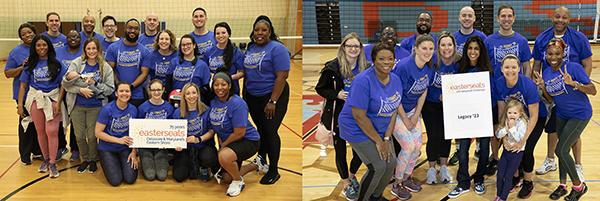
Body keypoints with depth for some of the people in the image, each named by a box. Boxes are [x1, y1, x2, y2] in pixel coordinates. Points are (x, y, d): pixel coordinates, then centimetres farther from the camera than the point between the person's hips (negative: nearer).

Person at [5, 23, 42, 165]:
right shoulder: (16, 52, -1)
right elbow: (8, 73, -4)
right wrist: (22, 67, -18)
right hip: (24, 94, -3)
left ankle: (37, 151, 24)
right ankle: (25, 155, 13)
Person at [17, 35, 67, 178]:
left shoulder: (56, 63, 0)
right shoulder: (30, 64, 5)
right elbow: (23, 85, 6)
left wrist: (58, 103, -9)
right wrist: (20, 104, 1)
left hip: (53, 98, -2)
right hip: (36, 99, 2)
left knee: (51, 131, -9)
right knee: (40, 131, 8)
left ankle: (52, 163, -1)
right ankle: (46, 159, 23)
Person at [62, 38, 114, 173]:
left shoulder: (105, 67, -2)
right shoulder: (77, 63, -2)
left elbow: (110, 89, -5)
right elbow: (65, 83, -6)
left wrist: (95, 83, -17)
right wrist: (80, 89, -20)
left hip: (95, 107, -1)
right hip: (77, 106, 1)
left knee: (92, 136, 4)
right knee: (79, 136, 8)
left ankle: (93, 160, 26)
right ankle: (85, 159, 29)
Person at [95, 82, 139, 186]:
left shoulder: (133, 110, -4)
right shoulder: (107, 109, -16)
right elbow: (98, 132, -14)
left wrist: (134, 152, -6)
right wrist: (119, 140, -20)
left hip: (125, 149, 3)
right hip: (107, 149, -2)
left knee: (130, 179, -12)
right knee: (116, 181, -14)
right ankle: (109, 164, 19)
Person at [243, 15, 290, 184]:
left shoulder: (277, 48, -14)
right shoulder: (251, 48, 8)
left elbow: (282, 76, -18)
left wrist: (272, 102, -21)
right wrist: (244, 94, 11)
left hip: (272, 96, -6)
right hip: (252, 97, 6)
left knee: (270, 131, -3)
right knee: (260, 129, 17)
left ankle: (273, 171, 9)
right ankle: (261, 160, 34)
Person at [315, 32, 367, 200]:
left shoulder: (365, 68, -1)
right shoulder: (333, 67, -13)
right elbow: (320, 89, -6)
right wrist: (337, 94, -20)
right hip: (338, 116, -3)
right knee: (341, 150, 9)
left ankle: (352, 175, 36)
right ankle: (346, 184, 28)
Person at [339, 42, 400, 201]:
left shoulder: (395, 80, -2)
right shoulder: (363, 81, -25)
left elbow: (393, 111, 2)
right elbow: (359, 116, -25)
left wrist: (387, 138, -8)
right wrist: (378, 141, -19)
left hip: (381, 129, 7)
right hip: (358, 129, -7)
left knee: (391, 163, 0)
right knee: (378, 167, -15)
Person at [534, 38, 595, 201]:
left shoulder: (574, 68, -20)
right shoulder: (546, 73, -2)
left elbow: (593, 91, -20)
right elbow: (551, 100, 4)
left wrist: (574, 83, -35)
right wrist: (543, 87, -14)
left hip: (580, 115, -6)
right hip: (562, 115, 6)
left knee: (560, 150, -10)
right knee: (563, 150, 13)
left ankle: (579, 186, 9)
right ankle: (562, 185, 29)